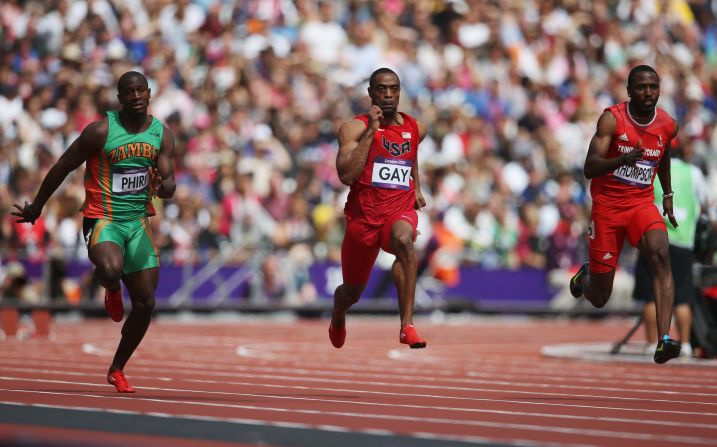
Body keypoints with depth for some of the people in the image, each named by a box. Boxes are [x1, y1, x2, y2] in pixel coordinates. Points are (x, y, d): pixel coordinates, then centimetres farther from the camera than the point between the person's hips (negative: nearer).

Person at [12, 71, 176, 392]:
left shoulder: (162, 134, 2)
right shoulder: (101, 131, -11)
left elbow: (169, 185, -3)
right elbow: (62, 167, -1)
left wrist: (163, 187, -29)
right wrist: (36, 207, 7)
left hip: (139, 221, 5)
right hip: (103, 219, -5)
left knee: (145, 303, 2)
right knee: (111, 270, -37)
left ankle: (117, 370, 21)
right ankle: (112, 291, 4)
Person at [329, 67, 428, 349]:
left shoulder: (415, 129, 9)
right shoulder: (355, 128, -6)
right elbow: (346, 176, -21)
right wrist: (371, 131, -21)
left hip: (400, 209, 1)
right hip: (364, 214, -1)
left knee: (403, 241, -38)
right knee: (353, 291, 15)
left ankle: (408, 326, -40)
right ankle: (337, 319, 54)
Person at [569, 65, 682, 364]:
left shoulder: (667, 125, 0)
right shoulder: (612, 119, -14)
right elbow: (589, 169, -23)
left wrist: (668, 195, 25)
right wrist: (622, 159, -41)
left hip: (642, 204, 2)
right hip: (607, 206, -2)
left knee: (661, 258, -29)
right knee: (600, 299, 4)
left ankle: (664, 341, -38)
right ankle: (585, 277, 44)